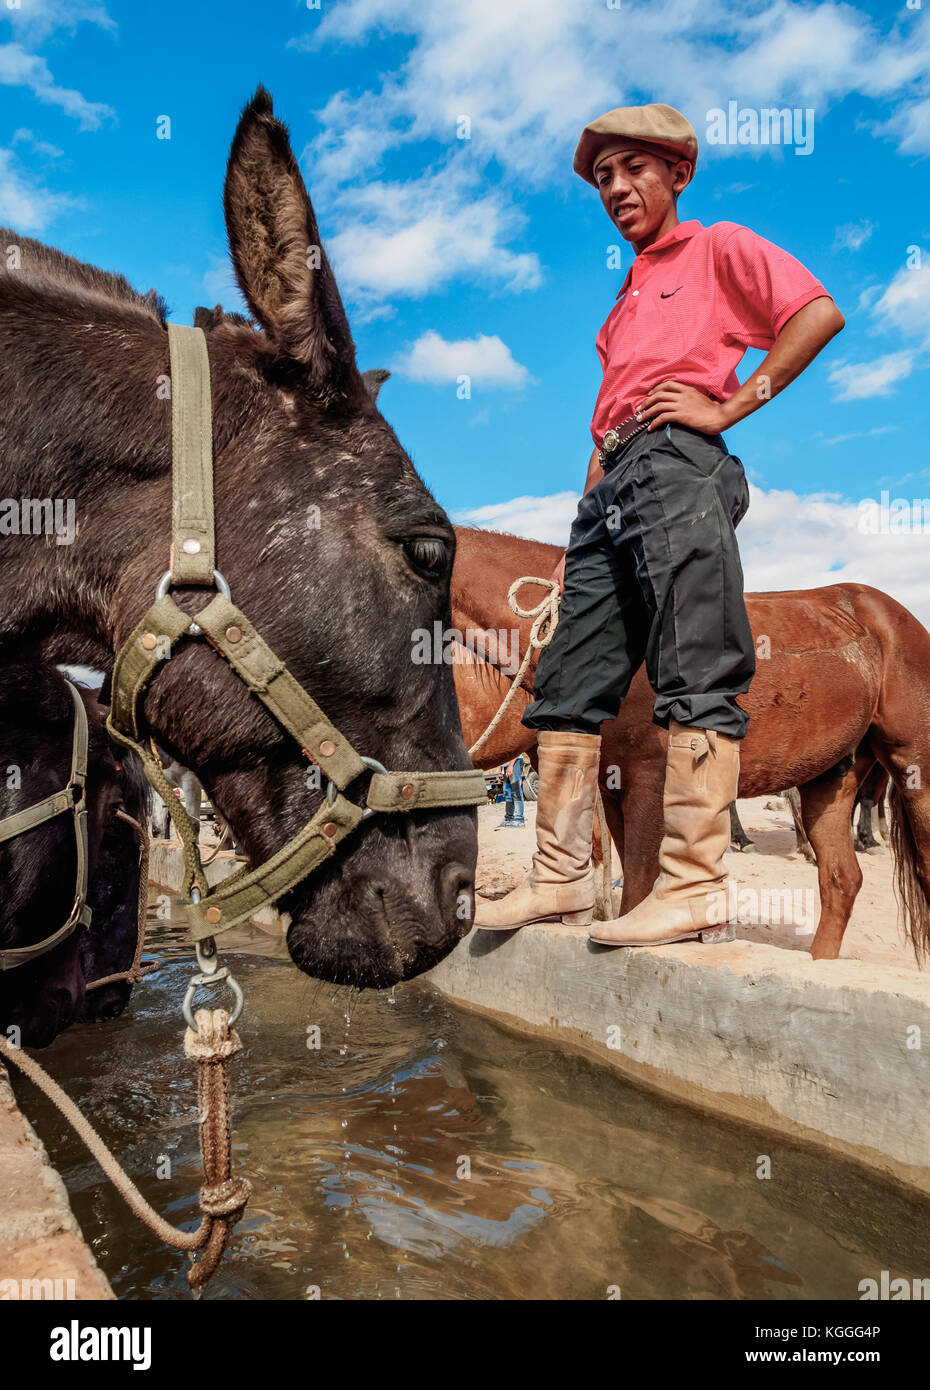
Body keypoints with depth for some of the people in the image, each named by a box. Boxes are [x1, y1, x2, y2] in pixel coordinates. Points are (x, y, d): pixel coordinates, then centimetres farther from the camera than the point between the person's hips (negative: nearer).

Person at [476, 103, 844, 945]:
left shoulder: (719, 247, 14)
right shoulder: (627, 295, 33)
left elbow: (819, 314, -1)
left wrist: (729, 406, -8)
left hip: (677, 466, -8)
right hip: (611, 488, 8)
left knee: (695, 679, -14)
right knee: (568, 686, 1)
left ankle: (695, 888, -14)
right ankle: (561, 879, 6)